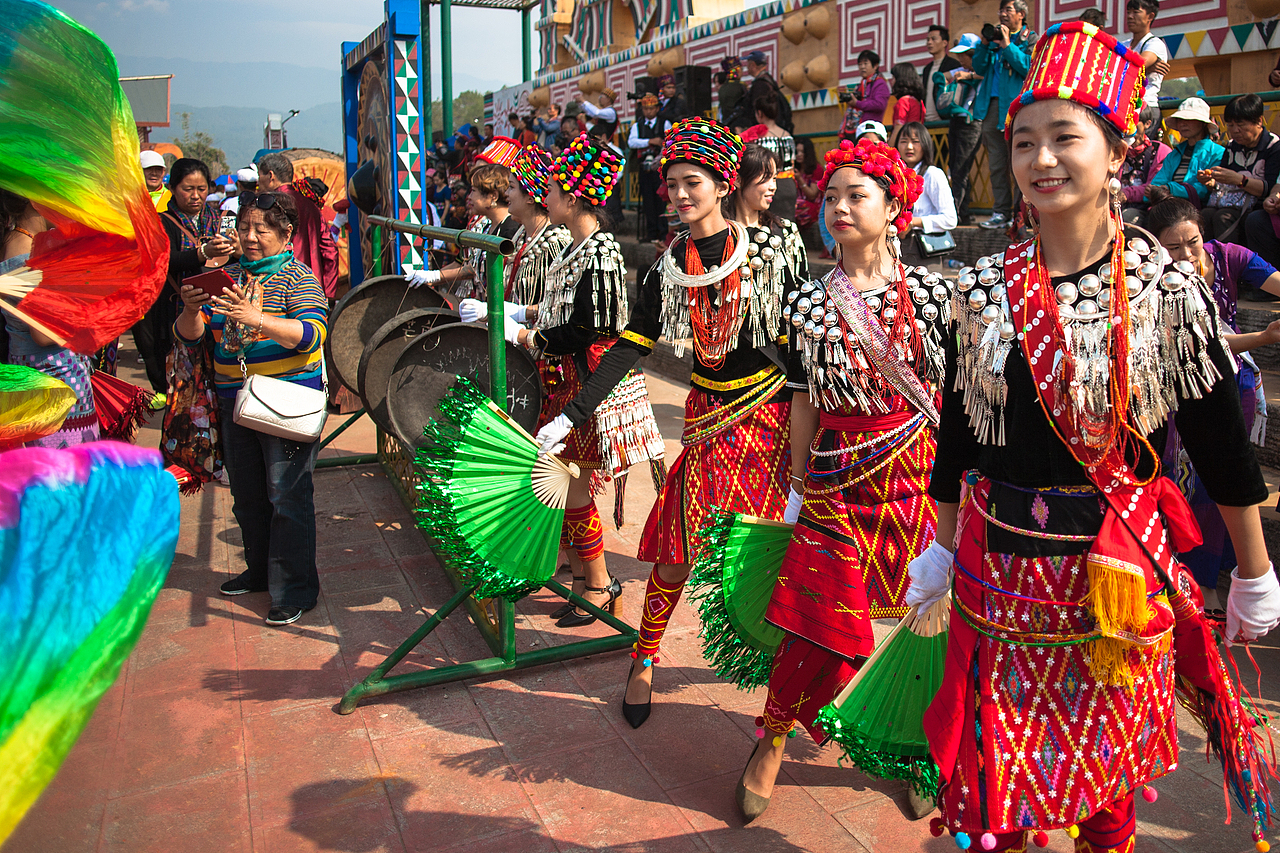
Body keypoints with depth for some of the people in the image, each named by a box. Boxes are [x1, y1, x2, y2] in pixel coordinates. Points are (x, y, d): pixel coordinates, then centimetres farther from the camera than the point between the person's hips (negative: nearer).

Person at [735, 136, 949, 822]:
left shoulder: (930, 294, 0)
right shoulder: (809, 303, 2)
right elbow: (805, 404, 6)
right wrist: (796, 488, 7)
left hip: (918, 475, 1)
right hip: (837, 478, 0)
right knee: (821, 623, 0)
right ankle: (771, 740, 23)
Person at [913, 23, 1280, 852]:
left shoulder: (1165, 287, -8)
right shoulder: (986, 288, -1)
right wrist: (944, 547, 12)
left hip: (1117, 571, -1)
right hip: (1001, 565, 2)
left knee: (1107, 774, 17)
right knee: (995, 781, 10)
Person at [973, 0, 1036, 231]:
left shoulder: (1030, 39, 5)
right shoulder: (995, 36, 20)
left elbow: (1029, 67, -10)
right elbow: (979, 68, 12)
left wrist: (1007, 45, -11)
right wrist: (985, 44, -1)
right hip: (993, 105, 5)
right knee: (996, 163, 5)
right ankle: (1001, 212, 9)